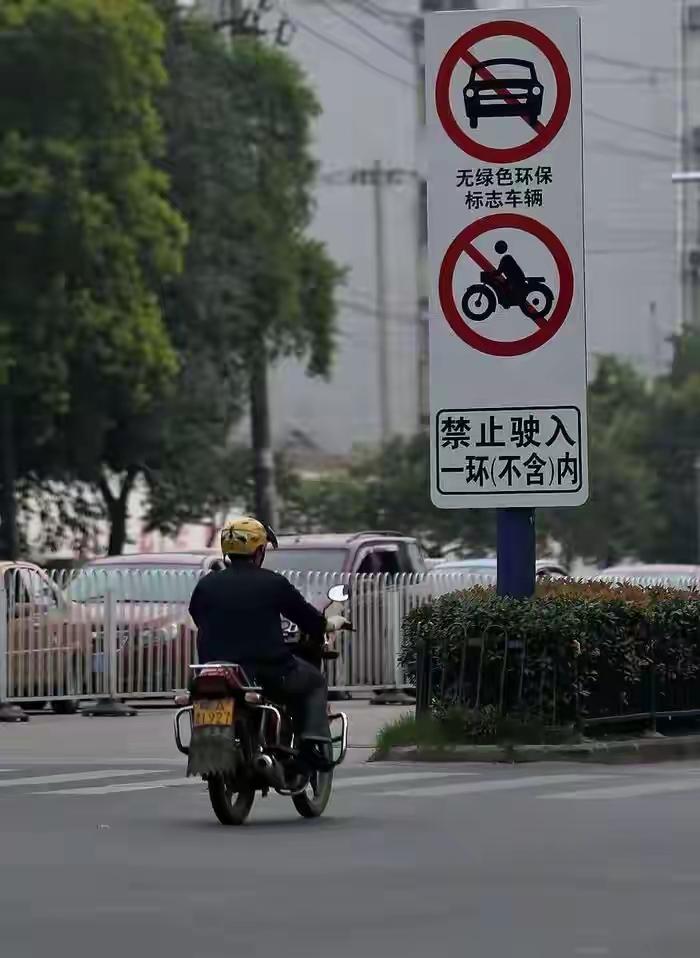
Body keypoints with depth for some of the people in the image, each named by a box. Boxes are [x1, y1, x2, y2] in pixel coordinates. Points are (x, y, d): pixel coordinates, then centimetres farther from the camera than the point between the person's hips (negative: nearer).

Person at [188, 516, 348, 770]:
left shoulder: (207, 585, 5)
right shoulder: (273, 584, -3)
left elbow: (198, 620, 17)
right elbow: (306, 616, 5)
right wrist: (330, 624, 27)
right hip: (268, 671, -3)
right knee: (314, 681, 20)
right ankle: (315, 744, 2)